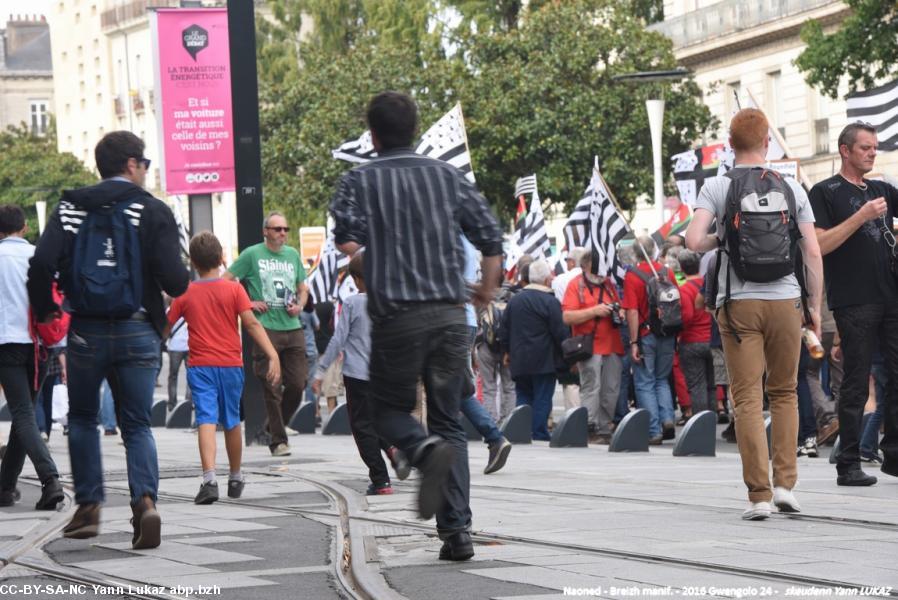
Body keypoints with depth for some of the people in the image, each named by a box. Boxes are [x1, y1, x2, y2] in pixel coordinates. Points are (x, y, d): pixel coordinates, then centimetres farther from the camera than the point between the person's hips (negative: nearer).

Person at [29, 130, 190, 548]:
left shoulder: (72, 208, 2)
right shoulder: (153, 211, -3)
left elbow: (42, 264, -10)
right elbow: (173, 279, -12)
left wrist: (44, 309, 7)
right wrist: (180, 282, 12)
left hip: (86, 333, 1)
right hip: (137, 333, -1)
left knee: (83, 418, 19)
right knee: (136, 424, 7)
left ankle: (88, 507, 15)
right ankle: (145, 500, -14)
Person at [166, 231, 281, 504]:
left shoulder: (185, 294, 1)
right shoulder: (234, 289, -2)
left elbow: (165, 329, 7)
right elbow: (251, 324, -10)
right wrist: (273, 356, -13)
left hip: (199, 366, -1)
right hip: (230, 364, 1)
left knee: (206, 420, -8)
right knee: (232, 421, 15)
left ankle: (209, 479, -26)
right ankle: (235, 478, 29)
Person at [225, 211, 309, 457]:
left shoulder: (293, 255, 15)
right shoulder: (252, 254, 0)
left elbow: (302, 288, 25)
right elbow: (225, 281, 1)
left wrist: (299, 306, 5)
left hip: (293, 328, 5)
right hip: (266, 329, -5)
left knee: (298, 384, 2)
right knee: (272, 388, -5)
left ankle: (274, 427, 23)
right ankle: (278, 440, 2)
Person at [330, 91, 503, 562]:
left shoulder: (361, 180, 0)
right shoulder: (446, 175, 9)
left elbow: (346, 239, -14)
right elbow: (491, 236, 7)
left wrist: (353, 248, 10)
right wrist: (486, 290, 24)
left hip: (397, 316, -3)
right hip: (450, 313, 3)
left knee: (390, 409, 15)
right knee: (448, 420, 10)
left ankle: (428, 452, -20)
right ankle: (457, 529, -2)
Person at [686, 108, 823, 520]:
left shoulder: (717, 188, -2)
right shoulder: (791, 189, 4)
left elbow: (694, 241, -15)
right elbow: (813, 253, 1)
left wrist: (718, 239, 7)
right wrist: (815, 306, 10)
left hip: (739, 304, -2)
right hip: (785, 301, 2)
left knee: (748, 400, 0)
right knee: (785, 394, 15)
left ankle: (759, 494, -5)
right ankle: (785, 484, 8)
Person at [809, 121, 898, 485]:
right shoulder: (825, 193, 0)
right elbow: (821, 244, -9)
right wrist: (862, 216, -15)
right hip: (854, 301, -6)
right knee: (856, 383, -4)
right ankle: (848, 465, 0)